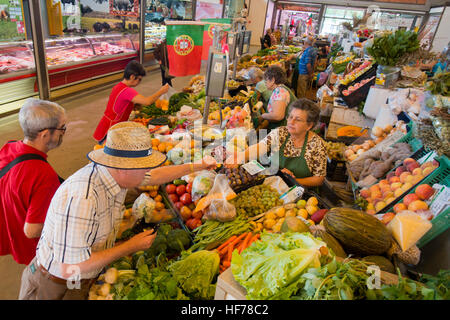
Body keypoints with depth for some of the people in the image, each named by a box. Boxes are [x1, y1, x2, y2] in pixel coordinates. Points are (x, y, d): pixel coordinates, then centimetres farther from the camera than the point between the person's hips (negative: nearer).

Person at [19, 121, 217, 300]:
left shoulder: (114, 174, -12)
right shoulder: (81, 198, -37)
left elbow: (154, 176, 7)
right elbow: (69, 269, -33)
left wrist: (197, 167, 13)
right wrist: (132, 247, -25)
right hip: (57, 289, -7)